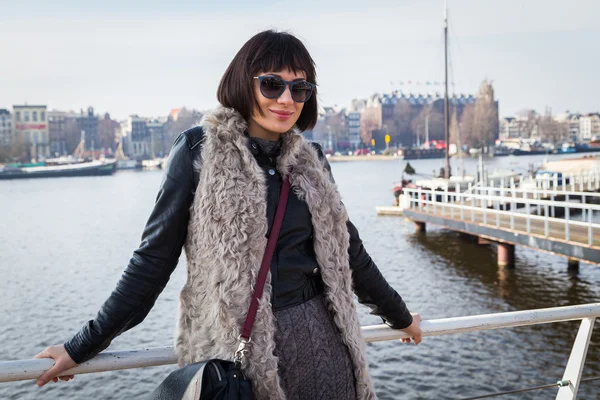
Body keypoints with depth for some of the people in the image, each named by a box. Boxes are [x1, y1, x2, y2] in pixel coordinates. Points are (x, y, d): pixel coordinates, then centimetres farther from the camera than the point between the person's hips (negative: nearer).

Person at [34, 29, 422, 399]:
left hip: (317, 340, 4)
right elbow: (154, 258, -4)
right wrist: (82, 347, -3)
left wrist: (400, 316, 25)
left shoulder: (311, 159, 6)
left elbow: (346, 249, 16)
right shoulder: (200, 150, -7)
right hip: (232, 346, -3)